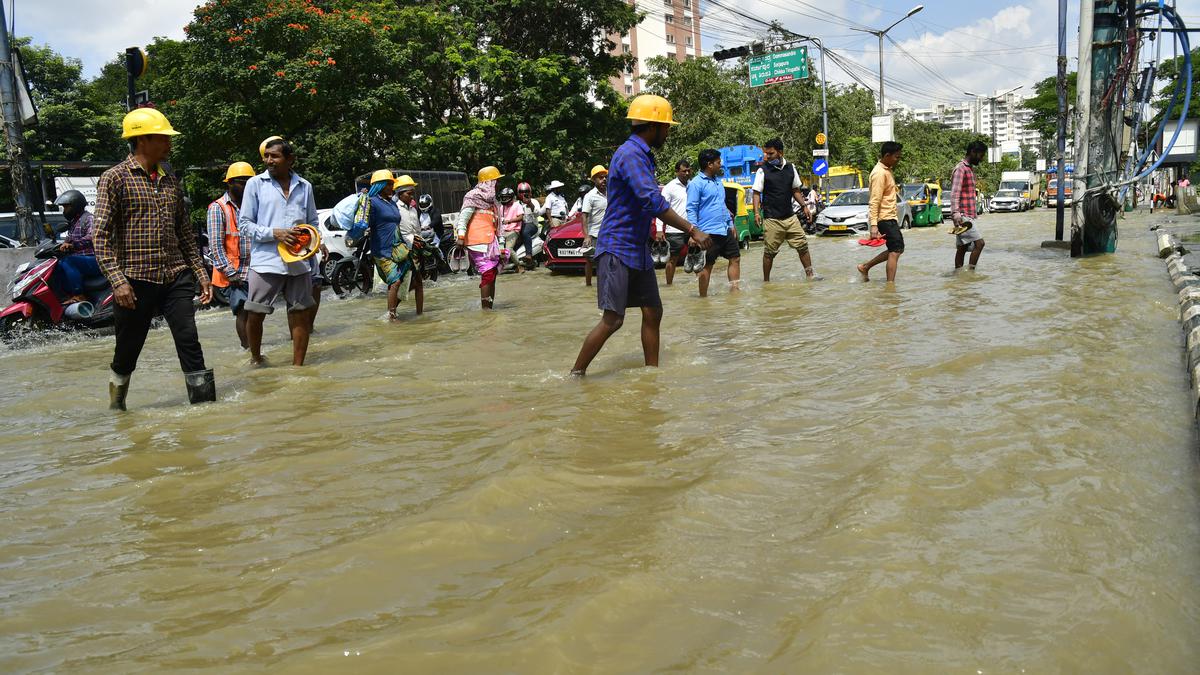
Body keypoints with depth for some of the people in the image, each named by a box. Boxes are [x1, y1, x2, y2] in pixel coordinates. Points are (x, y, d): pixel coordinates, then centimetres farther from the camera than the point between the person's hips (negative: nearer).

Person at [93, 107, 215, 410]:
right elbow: (102, 235, -9)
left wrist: (200, 273, 13)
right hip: (136, 280, -4)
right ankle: (116, 406, 31)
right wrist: (117, 280, -18)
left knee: (189, 342, -6)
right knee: (128, 351, 8)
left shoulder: (169, 179, 14)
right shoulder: (115, 178, -4)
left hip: (176, 277, 4)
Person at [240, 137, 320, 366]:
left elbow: (313, 224, 18)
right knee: (255, 314, 0)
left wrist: (314, 266, 8)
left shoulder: (305, 186, 11)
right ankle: (256, 359, 24)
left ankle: (298, 366, 16)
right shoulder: (256, 184, 3)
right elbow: (244, 223, 2)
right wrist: (274, 233, -13)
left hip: (299, 263, 2)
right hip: (265, 261, -2)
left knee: (300, 313, 4)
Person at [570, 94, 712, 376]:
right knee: (612, 320, -10)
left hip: (638, 249, 10)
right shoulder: (630, 154, -17)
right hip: (617, 249, -10)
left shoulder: (643, 155, 14)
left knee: (653, 313, 9)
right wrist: (692, 231, -27)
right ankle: (576, 374, 1)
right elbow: (654, 202, -27)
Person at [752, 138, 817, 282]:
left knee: (803, 245, 5)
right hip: (771, 220, -4)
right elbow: (757, 193, -5)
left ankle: (810, 275, 17)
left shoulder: (790, 168, 7)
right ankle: (766, 281, 13)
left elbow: (795, 190, 17)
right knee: (769, 252, 0)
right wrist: (756, 212, -16)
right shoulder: (763, 171, -5)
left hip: (790, 217, 4)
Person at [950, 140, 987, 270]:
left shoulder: (971, 169, 20)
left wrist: (974, 214, 24)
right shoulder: (961, 168, -11)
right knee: (979, 242, -14)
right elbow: (954, 193, -22)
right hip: (962, 215, -10)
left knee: (962, 248, 8)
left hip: (968, 215, 10)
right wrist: (956, 213, -32)